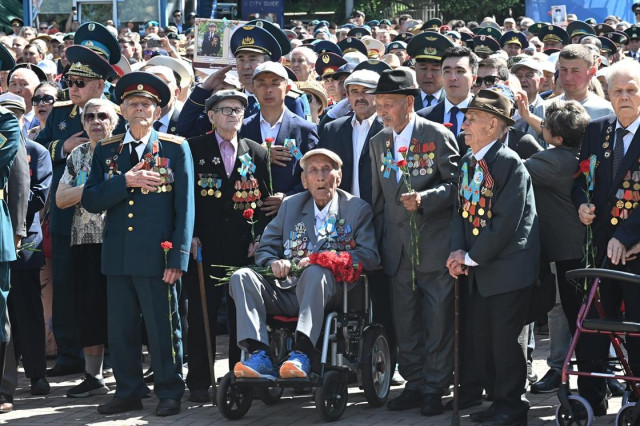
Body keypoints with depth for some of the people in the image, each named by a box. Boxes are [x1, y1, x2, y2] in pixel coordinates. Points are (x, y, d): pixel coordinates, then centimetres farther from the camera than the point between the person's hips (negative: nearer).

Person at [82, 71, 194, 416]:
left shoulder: (176, 149, 2)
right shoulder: (106, 151, 11)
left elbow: (185, 207, -2)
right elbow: (90, 200, 2)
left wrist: (178, 257, -9)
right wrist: (125, 181, -14)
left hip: (157, 255, -3)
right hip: (117, 255, 4)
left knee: (163, 328, 1)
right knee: (120, 329, 7)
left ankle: (169, 393, 11)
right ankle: (128, 392, 18)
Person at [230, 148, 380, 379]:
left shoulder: (357, 209, 11)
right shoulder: (290, 205, 22)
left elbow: (369, 256, -2)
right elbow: (264, 250, 20)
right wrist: (274, 263, -5)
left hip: (327, 291, -4)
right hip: (285, 292, 4)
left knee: (315, 272, -38)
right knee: (241, 277, -21)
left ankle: (302, 355, -50)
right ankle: (260, 355, -36)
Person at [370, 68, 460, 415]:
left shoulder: (437, 136, -6)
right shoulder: (378, 142, 12)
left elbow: (455, 184, -8)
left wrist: (424, 198, -24)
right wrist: (379, 243, 14)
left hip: (434, 245, -5)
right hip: (398, 249, 5)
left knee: (438, 318, -3)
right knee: (405, 321, 9)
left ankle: (435, 388, 4)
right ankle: (414, 384, 18)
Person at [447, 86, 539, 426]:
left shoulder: (509, 163, -15)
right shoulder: (467, 163, 11)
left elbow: (506, 220, -20)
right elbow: (461, 210, 12)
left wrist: (473, 257, -16)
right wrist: (458, 251, -5)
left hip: (507, 267, -8)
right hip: (478, 269, 8)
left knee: (504, 338, -4)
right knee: (477, 335, 11)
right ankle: (497, 399, 25)